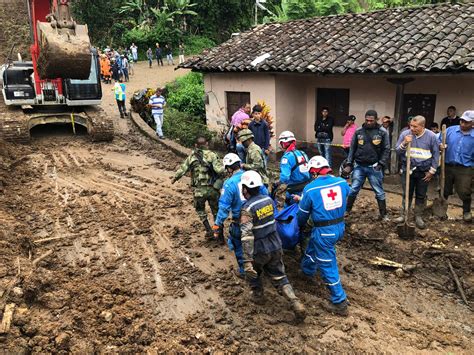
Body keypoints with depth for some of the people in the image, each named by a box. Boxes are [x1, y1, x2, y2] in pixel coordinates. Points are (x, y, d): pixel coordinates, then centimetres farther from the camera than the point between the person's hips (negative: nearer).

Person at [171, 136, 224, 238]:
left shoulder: (191, 156, 3)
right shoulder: (212, 155, -6)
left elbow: (182, 169, 6)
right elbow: (219, 169, -19)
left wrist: (174, 177, 23)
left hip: (199, 190, 1)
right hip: (212, 189, -1)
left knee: (200, 210, 24)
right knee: (216, 210, 17)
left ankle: (209, 230, 14)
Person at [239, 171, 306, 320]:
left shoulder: (248, 209, -22)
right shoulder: (268, 199, -2)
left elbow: (247, 237, -29)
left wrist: (247, 261, -30)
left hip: (260, 250, -5)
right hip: (276, 246, 5)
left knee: (252, 272, 25)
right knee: (279, 277, 14)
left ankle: (257, 296, 40)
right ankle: (296, 304, 1)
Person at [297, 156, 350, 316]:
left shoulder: (310, 188, -15)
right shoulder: (342, 182, -3)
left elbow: (303, 213, -2)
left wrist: (300, 225, 21)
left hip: (323, 231, -6)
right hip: (340, 227, 7)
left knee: (328, 266, 6)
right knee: (312, 248, 31)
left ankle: (340, 303, 13)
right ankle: (307, 270, 56)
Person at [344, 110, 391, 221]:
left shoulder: (382, 132, -4)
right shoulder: (358, 131, 2)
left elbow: (386, 149, -1)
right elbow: (352, 148, 7)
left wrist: (381, 164, -11)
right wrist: (349, 164, 4)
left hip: (374, 167, -2)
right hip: (359, 166, 2)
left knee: (379, 192, 6)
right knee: (353, 190, 6)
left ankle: (383, 214, 17)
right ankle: (347, 210, 20)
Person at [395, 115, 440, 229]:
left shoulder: (431, 136, -8)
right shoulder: (405, 134, -8)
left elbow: (436, 155, 0)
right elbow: (397, 151, -5)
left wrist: (432, 171, -2)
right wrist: (404, 143, -23)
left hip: (424, 172, 0)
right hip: (408, 170, 0)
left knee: (421, 196, 11)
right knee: (407, 194, 9)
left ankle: (418, 216, 25)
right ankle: (404, 215, 22)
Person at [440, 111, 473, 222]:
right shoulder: (450, 130, 0)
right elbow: (438, 140, 8)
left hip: (465, 169, -2)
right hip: (448, 166, 2)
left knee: (464, 192, 0)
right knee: (444, 191, 14)